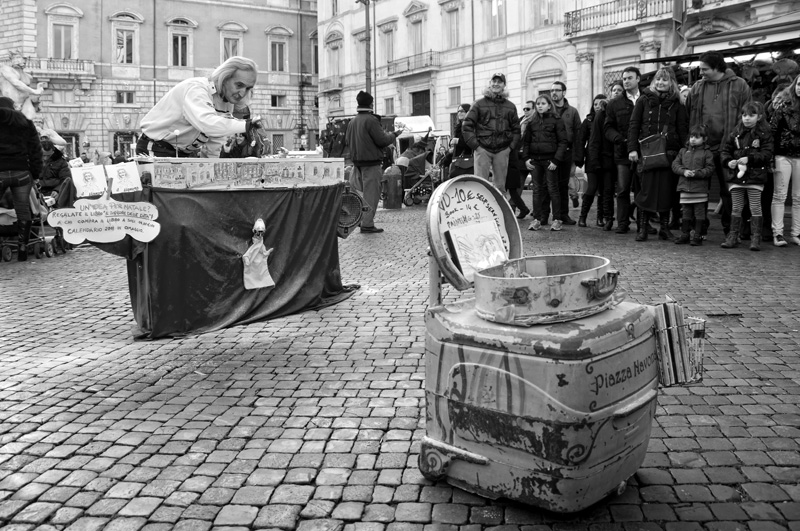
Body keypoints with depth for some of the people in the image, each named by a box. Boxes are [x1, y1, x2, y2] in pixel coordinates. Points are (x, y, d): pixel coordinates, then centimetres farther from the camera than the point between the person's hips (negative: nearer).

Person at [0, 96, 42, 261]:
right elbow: (36, 150, 7)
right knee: (23, 210, 8)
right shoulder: (26, 123, 11)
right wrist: (35, 173, 10)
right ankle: (23, 249, 8)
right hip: (22, 172, 2)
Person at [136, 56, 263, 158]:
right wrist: (245, 125, -40)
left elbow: (213, 149, 7)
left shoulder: (228, 103, 3)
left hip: (188, 153, 8)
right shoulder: (195, 88, -22)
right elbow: (207, 123, -43)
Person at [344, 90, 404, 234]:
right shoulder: (371, 120, -14)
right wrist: (394, 135, 1)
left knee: (364, 191, 18)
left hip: (357, 161, 8)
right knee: (371, 193, -3)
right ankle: (367, 224, -2)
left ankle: (362, 220, 21)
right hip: (371, 161, -8)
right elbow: (382, 140, -16)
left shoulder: (352, 121, 10)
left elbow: (347, 141, 15)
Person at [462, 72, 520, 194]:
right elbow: (467, 126, 1)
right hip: (483, 149, -3)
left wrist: (511, 146, 3)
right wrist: (475, 145, -7)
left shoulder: (510, 107, 13)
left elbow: (516, 129, 16)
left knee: (500, 186, 6)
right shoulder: (479, 104, 4)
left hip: (502, 151, 3)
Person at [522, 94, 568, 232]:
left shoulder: (556, 120, -1)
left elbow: (562, 141, -5)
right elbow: (526, 141, 16)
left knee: (553, 189, 0)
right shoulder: (532, 122, 12)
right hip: (535, 160, 4)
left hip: (550, 160, -4)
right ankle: (537, 219, 10)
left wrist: (556, 160, -13)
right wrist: (526, 158, 3)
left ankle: (557, 219, 6)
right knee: (537, 189, 6)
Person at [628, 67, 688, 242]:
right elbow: (634, 126, 4)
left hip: (669, 153, 1)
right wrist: (632, 149, -7)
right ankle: (642, 228, 2)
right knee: (646, 189, -4)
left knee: (667, 191, 2)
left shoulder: (677, 105, 10)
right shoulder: (644, 100, 8)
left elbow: (683, 130, 7)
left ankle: (664, 228, 10)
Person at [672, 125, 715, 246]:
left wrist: (696, 173, -18)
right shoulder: (683, 151, 12)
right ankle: (685, 235, 19)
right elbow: (675, 164, 6)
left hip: (700, 189, -3)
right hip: (685, 187, 4)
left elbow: (710, 169, -6)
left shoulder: (707, 153, 0)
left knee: (699, 213, 1)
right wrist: (684, 171, -11)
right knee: (686, 213, 11)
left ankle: (697, 236, 7)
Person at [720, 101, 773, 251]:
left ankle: (755, 238, 6)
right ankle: (733, 236, 14)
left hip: (755, 176, -3)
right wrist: (728, 161, -8)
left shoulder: (764, 133, -1)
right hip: (736, 175, 3)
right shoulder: (736, 133, 8)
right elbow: (725, 150, 11)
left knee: (755, 208, 1)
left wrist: (749, 158, -18)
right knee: (736, 208, 8)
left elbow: (767, 153, -8)